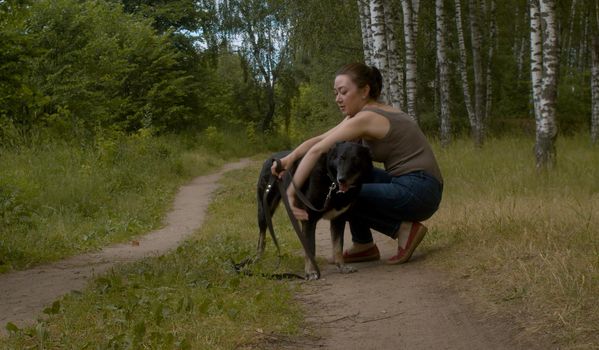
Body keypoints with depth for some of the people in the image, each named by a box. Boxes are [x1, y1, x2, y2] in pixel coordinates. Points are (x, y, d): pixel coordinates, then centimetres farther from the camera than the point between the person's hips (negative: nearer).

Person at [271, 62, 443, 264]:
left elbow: (317, 151, -21)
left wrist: (291, 193, -20)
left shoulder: (366, 118, -14)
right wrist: (291, 157, -11)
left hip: (418, 193, -9)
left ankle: (403, 228, -6)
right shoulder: (364, 113, 13)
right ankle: (363, 246, 13)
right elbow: (319, 140, 7)